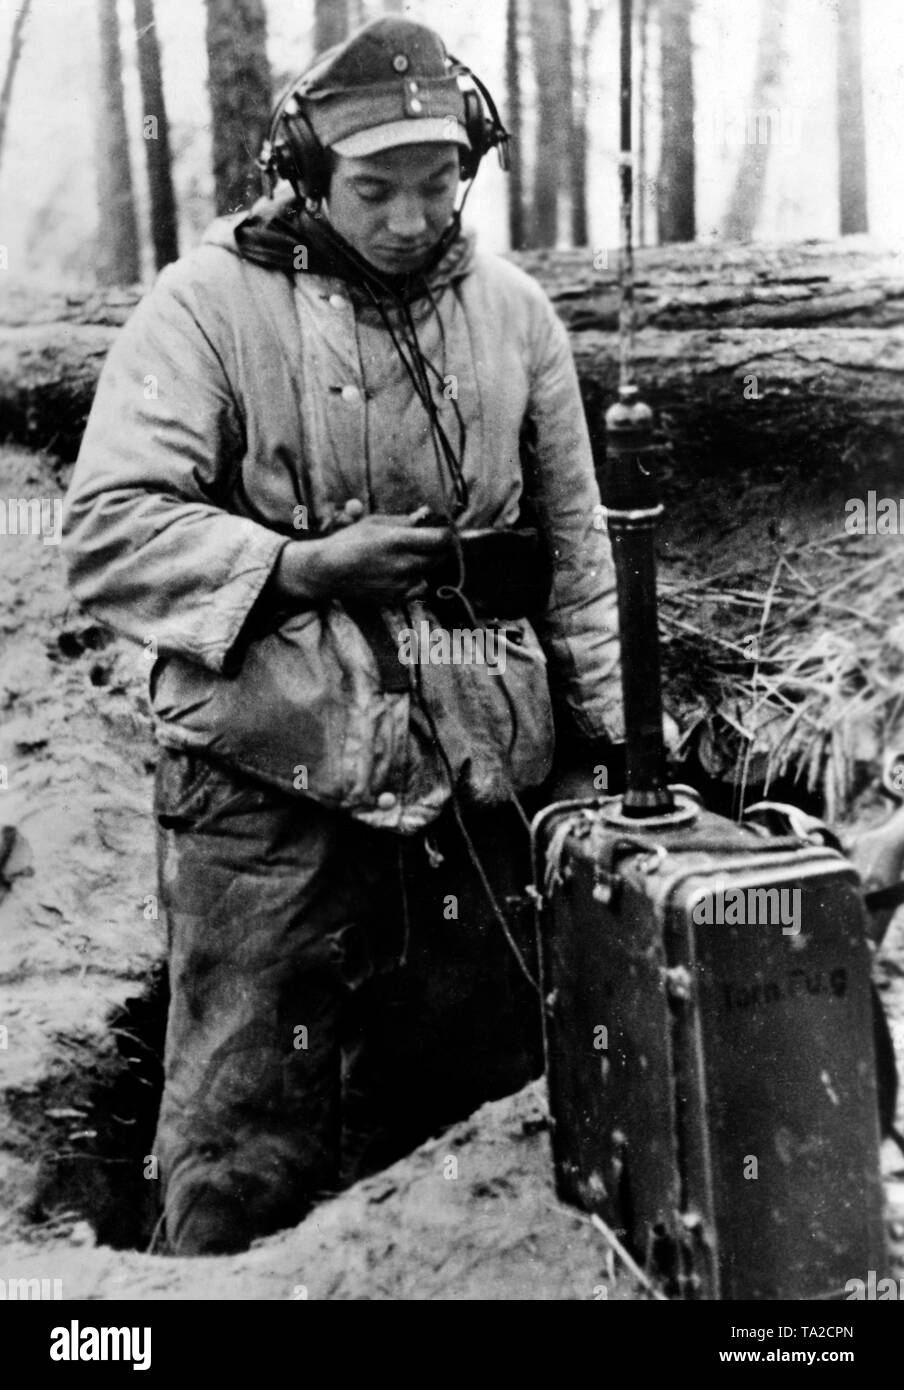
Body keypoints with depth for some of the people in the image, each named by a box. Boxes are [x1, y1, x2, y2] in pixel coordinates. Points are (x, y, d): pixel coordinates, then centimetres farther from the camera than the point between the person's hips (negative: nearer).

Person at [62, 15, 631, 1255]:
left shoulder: (513, 312, 8)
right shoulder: (212, 301, -4)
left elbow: (576, 548, 14)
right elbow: (108, 531, -11)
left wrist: (606, 733, 12)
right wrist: (303, 567, -18)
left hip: (478, 788, 4)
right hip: (269, 791, -3)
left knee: (476, 1121, 16)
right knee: (245, 1151, 5)